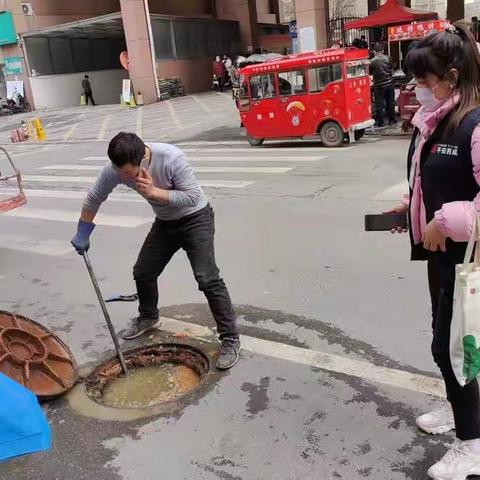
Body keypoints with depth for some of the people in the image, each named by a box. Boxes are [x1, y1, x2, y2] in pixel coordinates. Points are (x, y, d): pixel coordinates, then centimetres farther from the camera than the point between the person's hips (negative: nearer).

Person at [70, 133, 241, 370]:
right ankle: (148, 317, 39)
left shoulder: (172, 158, -34)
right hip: (165, 222, 6)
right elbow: (94, 199, -4)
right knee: (143, 272, 10)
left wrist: (154, 192, -36)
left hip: (195, 218, -5)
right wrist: (82, 233, 0)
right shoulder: (115, 169, -19)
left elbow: (193, 196, -29)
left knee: (207, 279, -17)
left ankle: (230, 338, -6)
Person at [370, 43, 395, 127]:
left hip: (379, 85, -4)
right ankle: (392, 120, 20)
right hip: (389, 83, 4)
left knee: (379, 104, 4)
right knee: (390, 103, 13)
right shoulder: (388, 58, -1)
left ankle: (379, 122, 6)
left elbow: (370, 73, -2)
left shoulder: (372, 61, -10)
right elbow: (392, 70, 8)